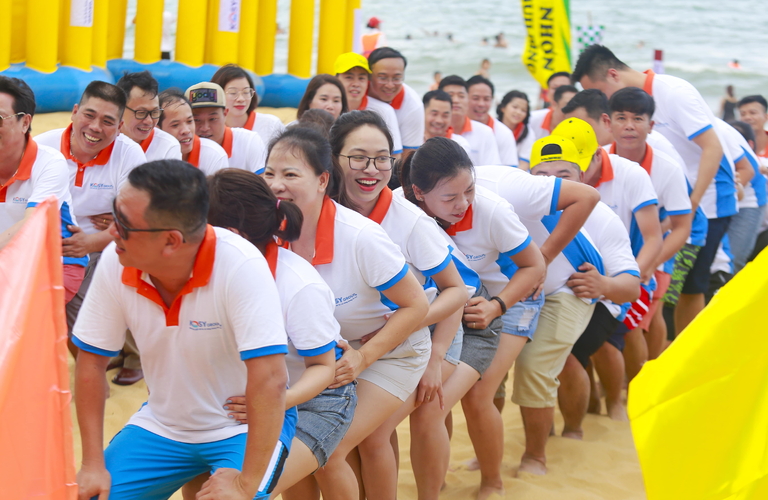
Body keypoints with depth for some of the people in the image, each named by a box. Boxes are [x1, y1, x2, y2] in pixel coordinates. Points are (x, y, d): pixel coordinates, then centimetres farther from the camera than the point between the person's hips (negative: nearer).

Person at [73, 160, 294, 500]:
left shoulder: (241, 267, -30)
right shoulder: (115, 262, -15)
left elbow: (270, 379, -32)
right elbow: (92, 360, -5)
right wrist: (93, 465, -6)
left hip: (243, 429, -4)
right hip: (162, 425, 5)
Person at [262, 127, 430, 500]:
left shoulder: (361, 237, -31)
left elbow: (416, 305, -20)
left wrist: (363, 358, -24)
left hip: (390, 349, -5)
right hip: (326, 349, 5)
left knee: (327, 454, -14)